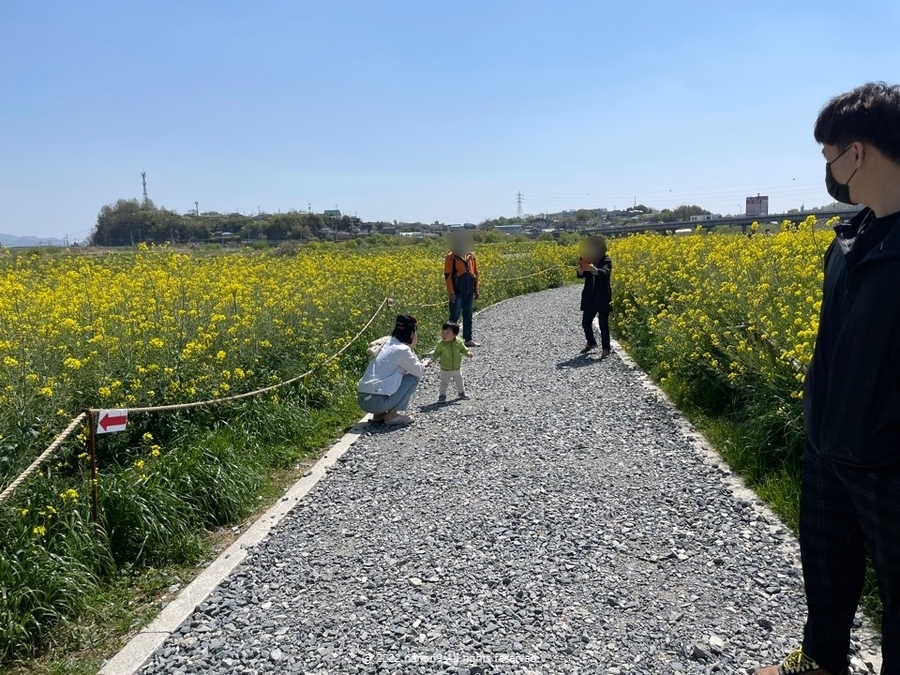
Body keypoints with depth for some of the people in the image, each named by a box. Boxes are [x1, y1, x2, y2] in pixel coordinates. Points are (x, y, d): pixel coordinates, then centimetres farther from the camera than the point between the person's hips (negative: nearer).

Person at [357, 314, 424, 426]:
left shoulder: (386, 342, 14)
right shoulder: (402, 350, -10)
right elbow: (420, 372, -1)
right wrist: (411, 349, 5)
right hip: (377, 402, -8)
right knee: (413, 378, 3)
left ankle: (379, 414, 18)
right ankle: (391, 415, 4)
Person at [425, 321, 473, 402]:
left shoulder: (459, 342, -13)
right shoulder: (441, 344, -18)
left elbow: (463, 349, 0)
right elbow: (436, 353, -10)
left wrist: (468, 353, -18)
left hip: (457, 368, 3)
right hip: (445, 369, -3)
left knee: (459, 381, 21)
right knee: (444, 383, 4)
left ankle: (461, 392, 43)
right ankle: (442, 395, 23)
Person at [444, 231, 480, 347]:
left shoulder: (471, 256, 9)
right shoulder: (451, 257, -8)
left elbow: (475, 273, 16)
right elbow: (448, 276, -10)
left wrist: (476, 289, 13)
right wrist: (451, 293, -14)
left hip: (469, 292, 6)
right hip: (457, 292, -6)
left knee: (468, 316, 12)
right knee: (454, 317, -3)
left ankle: (468, 339, 19)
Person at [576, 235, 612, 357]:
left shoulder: (606, 260, -4)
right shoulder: (587, 260, 7)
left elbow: (605, 273, -24)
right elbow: (581, 275, -6)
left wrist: (594, 269, -44)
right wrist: (580, 270, -30)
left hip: (603, 298, -4)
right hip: (589, 297, 4)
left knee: (603, 323, -3)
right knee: (585, 322, 9)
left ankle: (606, 349, 8)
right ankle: (591, 343, 33)